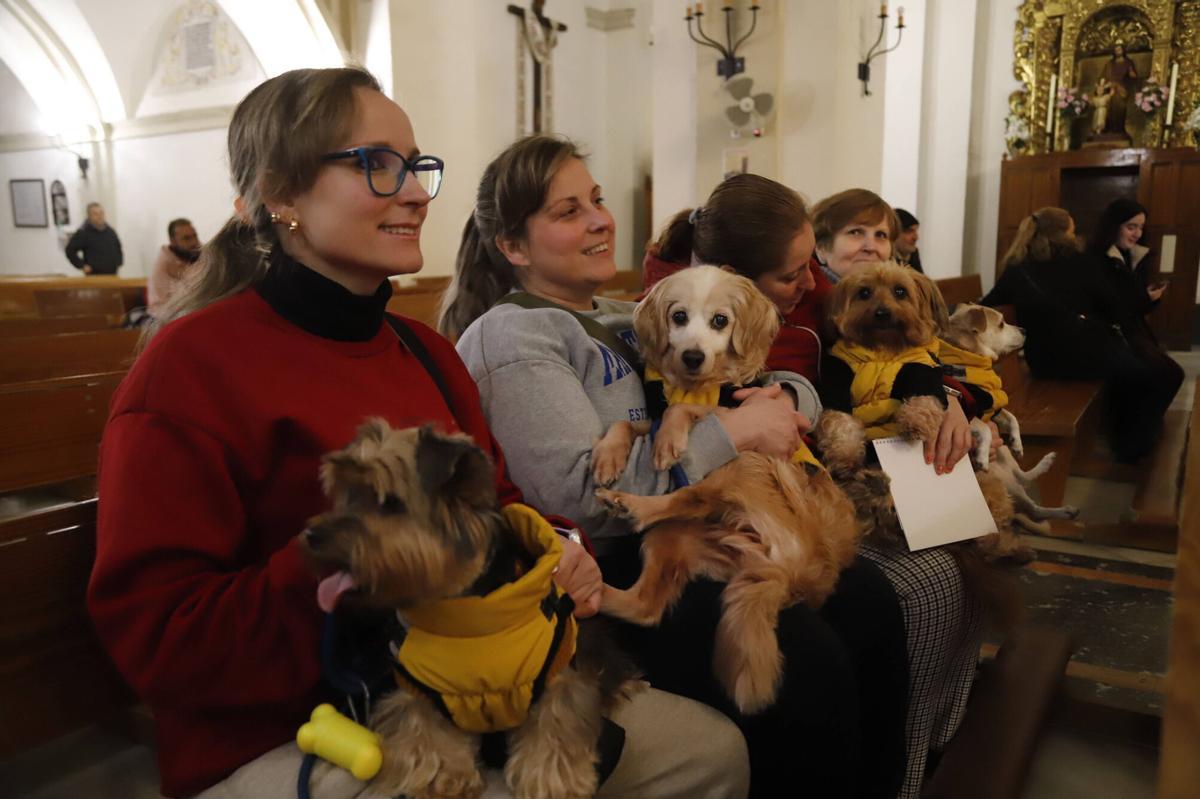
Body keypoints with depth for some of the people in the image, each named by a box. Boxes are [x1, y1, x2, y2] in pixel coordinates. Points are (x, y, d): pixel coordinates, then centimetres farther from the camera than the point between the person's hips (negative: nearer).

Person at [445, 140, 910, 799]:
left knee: (866, 600, -15)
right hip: (607, 568, -7)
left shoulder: (627, 319, 19)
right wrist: (732, 430, -15)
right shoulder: (509, 336, -4)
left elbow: (787, 384, 22)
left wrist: (784, 401, -4)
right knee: (805, 658, -25)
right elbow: (581, 490, -19)